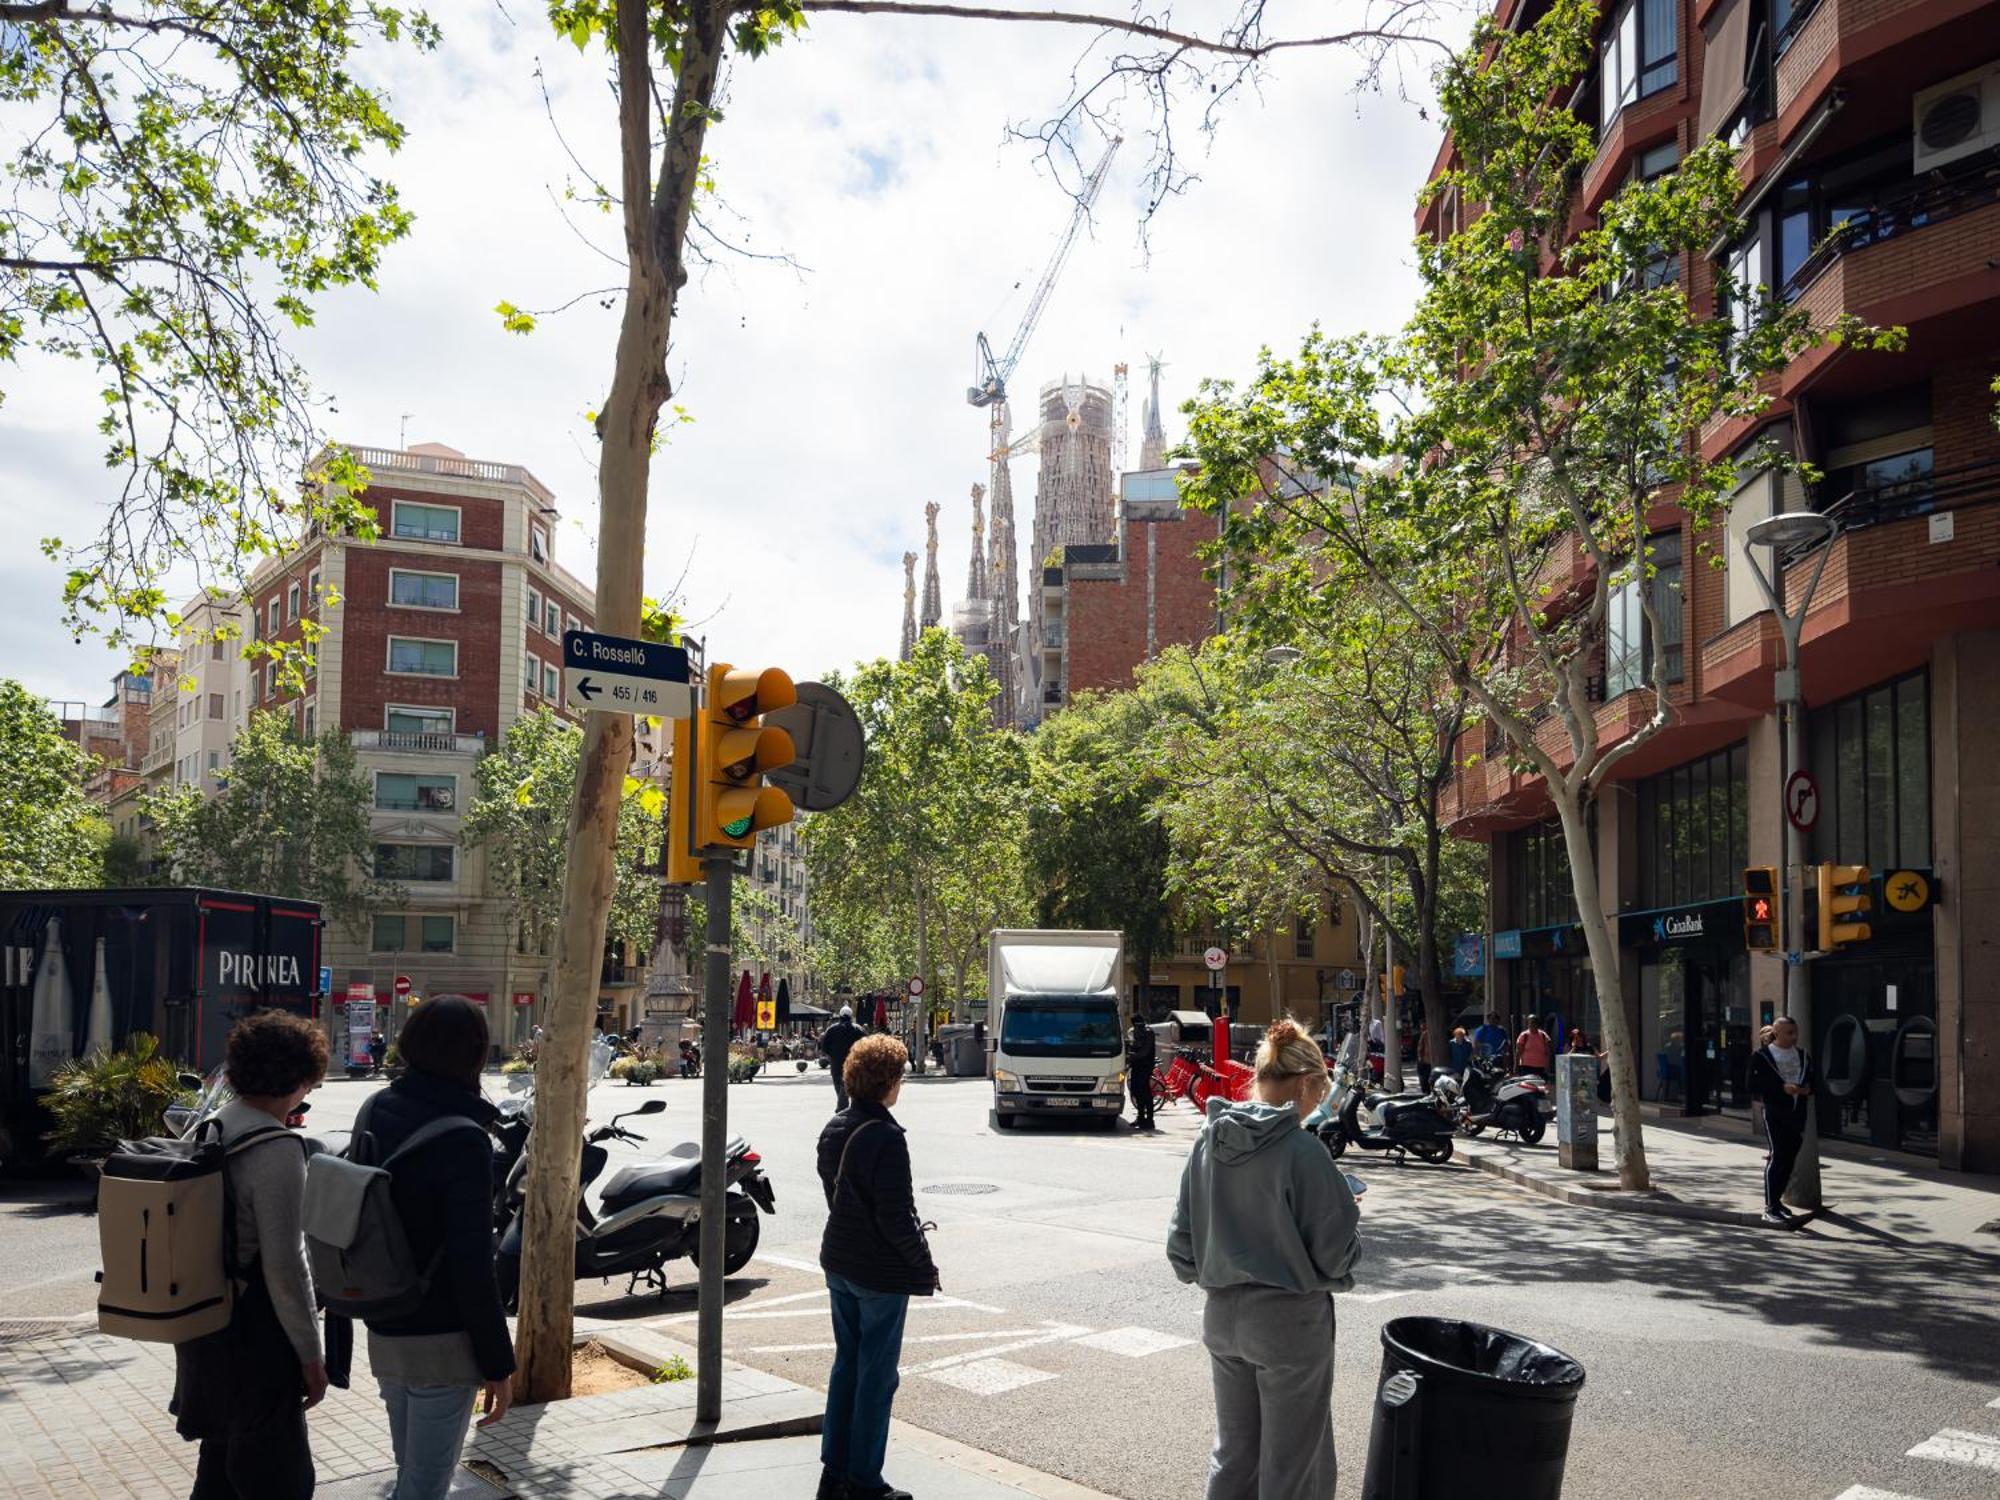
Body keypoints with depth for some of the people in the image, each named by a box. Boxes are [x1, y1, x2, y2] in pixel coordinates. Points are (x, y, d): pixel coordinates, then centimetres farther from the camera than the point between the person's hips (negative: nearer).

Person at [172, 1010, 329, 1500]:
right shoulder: (277, 1148, -22)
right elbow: (284, 1265, -22)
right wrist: (311, 1354, -13)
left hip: (203, 1330, 9)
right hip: (255, 1336, -8)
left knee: (220, 1460, 23)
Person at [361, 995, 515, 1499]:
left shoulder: (374, 1112, 3)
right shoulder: (463, 1140, -21)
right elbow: (472, 1265, -22)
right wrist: (498, 1363, -15)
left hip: (383, 1330, 8)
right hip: (441, 1342, -8)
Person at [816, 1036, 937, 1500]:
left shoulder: (833, 1130, 5)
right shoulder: (885, 1137, -22)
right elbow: (896, 1216, -22)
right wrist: (924, 1265, -10)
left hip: (839, 1265, 8)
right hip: (882, 1273, -8)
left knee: (846, 1365, 17)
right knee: (876, 1376, 3)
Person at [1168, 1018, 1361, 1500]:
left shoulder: (1208, 1142, -1)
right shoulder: (1301, 1151, -19)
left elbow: (1181, 1241, 5)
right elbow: (1335, 1251, -14)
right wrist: (1350, 1230, 6)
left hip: (1222, 1316, 6)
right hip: (1290, 1318, -6)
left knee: (1233, 1454, 19)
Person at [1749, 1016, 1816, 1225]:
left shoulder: (1802, 1055, 13)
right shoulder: (1761, 1056, -5)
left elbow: (1813, 1078, 22)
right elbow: (1754, 1085, -11)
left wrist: (1808, 1088, -2)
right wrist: (1782, 1088, -20)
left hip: (1798, 1113, 6)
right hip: (1775, 1114, -6)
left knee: (1790, 1158, 11)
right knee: (1777, 1156, -11)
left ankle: (1776, 1200, 26)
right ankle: (1770, 1209, -10)